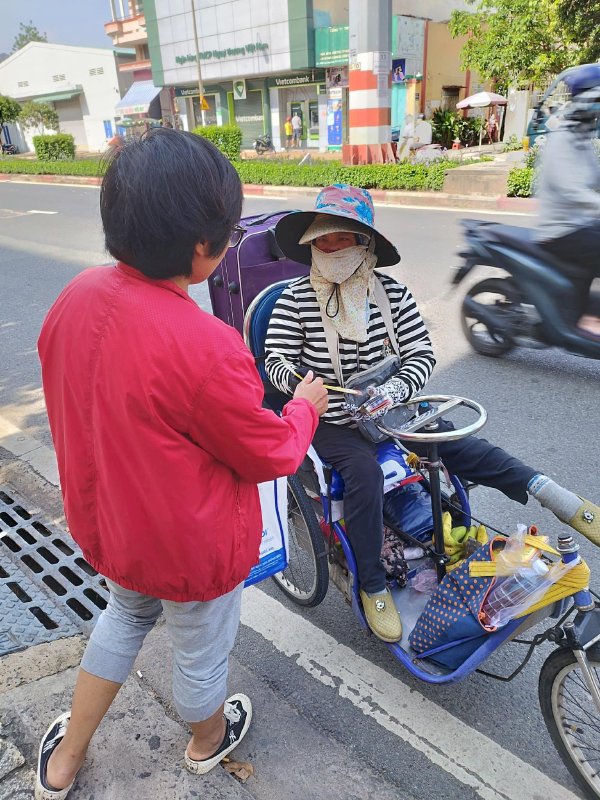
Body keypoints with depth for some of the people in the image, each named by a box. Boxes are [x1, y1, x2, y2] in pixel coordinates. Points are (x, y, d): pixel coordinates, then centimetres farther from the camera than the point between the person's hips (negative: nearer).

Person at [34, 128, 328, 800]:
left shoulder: (76, 297, -13)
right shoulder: (205, 348, -35)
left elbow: (90, 407, 1)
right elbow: (269, 453, -19)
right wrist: (306, 406, 0)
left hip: (105, 523, 7)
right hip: (193, 547, -6)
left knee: (125, 616, 34)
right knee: (201, 649, 23)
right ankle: (207, 740, 56)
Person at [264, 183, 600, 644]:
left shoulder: (391, 294, -4)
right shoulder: (295, 300, -9)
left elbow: (422, 353, -6)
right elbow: (275, 358, -8)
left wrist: (396, 389, -25)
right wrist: (292, 378, -31)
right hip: (328, 421, -2)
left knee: (455, 444, -16)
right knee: (364, 471, -27)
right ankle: (373, 587, -12)